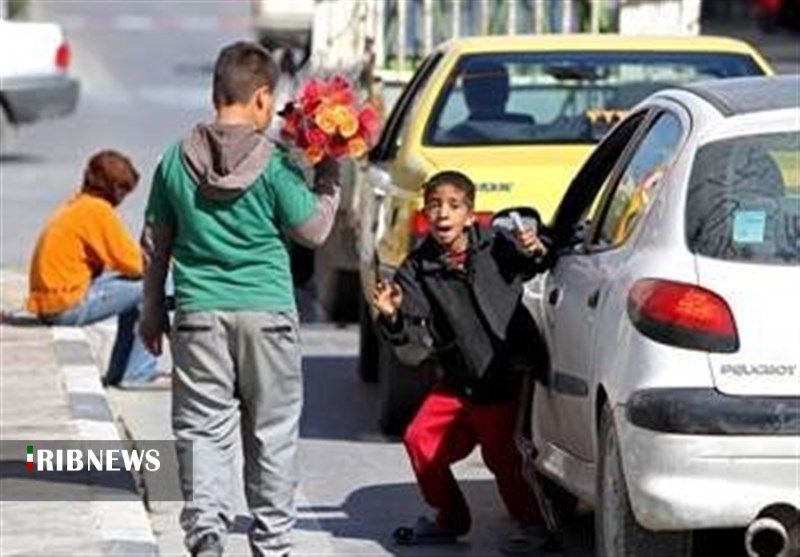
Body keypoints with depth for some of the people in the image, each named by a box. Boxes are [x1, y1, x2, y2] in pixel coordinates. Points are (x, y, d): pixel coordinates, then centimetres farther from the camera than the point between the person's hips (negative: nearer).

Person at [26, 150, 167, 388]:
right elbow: (133, 264, -11)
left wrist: (147, 260, 14)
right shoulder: (98, 210, -13)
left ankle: (120, 372, 24)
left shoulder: (73, 206, 15)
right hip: (68, 305, -10)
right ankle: (138, 374, 0)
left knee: (133, 288, 23)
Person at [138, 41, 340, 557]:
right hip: (266, 311, -2)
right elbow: (312, 229, 1)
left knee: (203, 429, 3)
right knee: (272, 432, 9)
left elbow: (156, 242, 10)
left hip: (199, 314, 2)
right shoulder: (273, 163, -8)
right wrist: (329, 176, 14)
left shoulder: (178, 159, 3)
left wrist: (153, 310, 20)